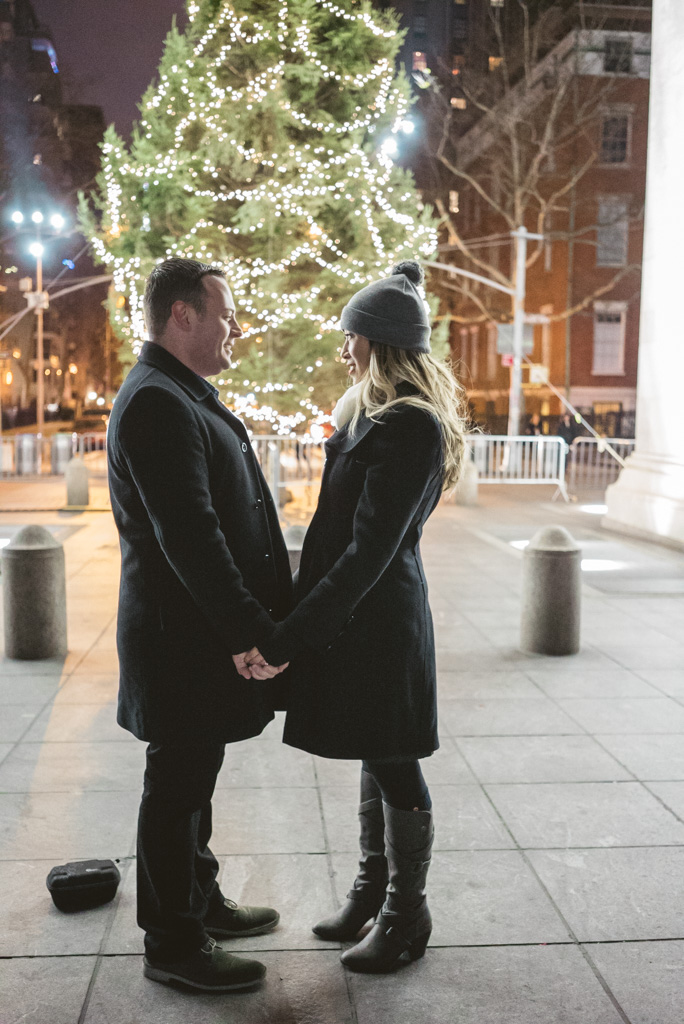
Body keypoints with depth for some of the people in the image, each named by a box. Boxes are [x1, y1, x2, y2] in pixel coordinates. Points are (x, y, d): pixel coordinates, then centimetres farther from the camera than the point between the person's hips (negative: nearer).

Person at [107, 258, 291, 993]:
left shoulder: (184, 397, 15)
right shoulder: (155, 402, -20)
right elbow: (189, 536, -26)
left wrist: (257, 618, 15)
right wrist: (250, 630, -22)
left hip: (206, 632, 10)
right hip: (182, 636, -10)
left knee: (193, 777, 21)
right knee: (177, 786, 3)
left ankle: (199, 902, 37)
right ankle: (172, 945, 19)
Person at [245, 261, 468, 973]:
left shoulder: (410, 428, -20)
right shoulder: (370, 412, 11)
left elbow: (370, 550, -26)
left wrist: (286, 638, -26)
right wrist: (295, 624, 13)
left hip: (381, 619, -9)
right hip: (353, 613, 9)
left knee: (393, 767, 5)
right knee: (374, 759, 20)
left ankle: (406, 916, 23)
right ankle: (372, 889, 36)